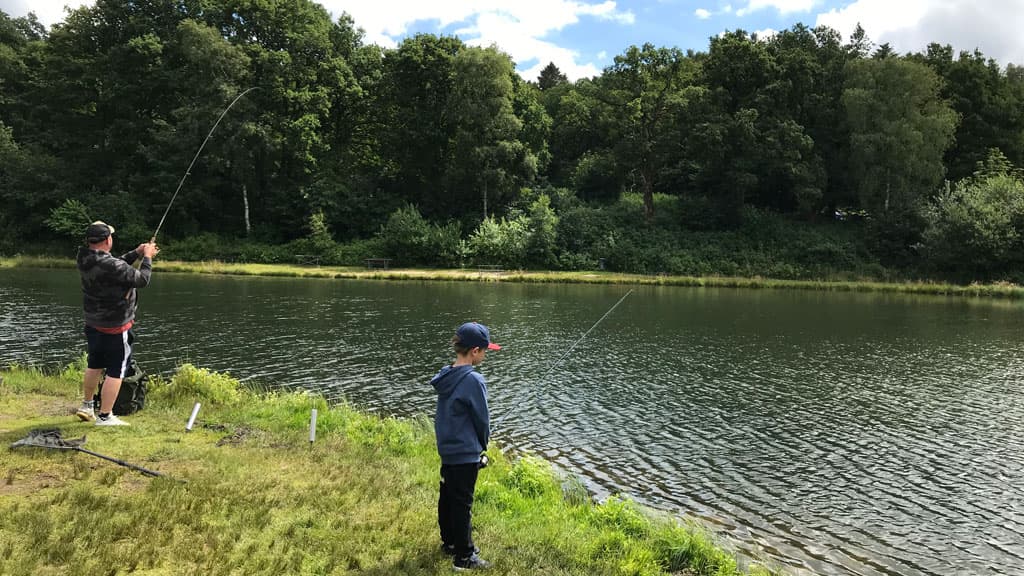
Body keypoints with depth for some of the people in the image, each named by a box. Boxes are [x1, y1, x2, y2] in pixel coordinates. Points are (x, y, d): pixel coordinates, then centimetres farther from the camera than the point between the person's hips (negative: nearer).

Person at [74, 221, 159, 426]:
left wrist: (136, 253, 11)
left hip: (92, 323, 9)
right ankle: (105, 417, 8)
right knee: (116, 371, 2)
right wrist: (147, 257, -3)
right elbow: (142, 280, -17)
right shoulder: (110, 265, -27)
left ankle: (86, 407, 38)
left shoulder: (86, 260, -1)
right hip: (115, 327, -9)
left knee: (94, 365, 24)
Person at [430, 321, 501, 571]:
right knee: (463, 503, 2)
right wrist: (483, 444, 6)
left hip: (446, 449, 8)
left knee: (447, 496, 19)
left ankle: (450, 542, 36)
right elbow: (482, 419, -14)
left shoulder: (446, 377, 2)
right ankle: (464, 556, 12)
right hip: (466, 453, -8)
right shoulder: (473, 380, -22)